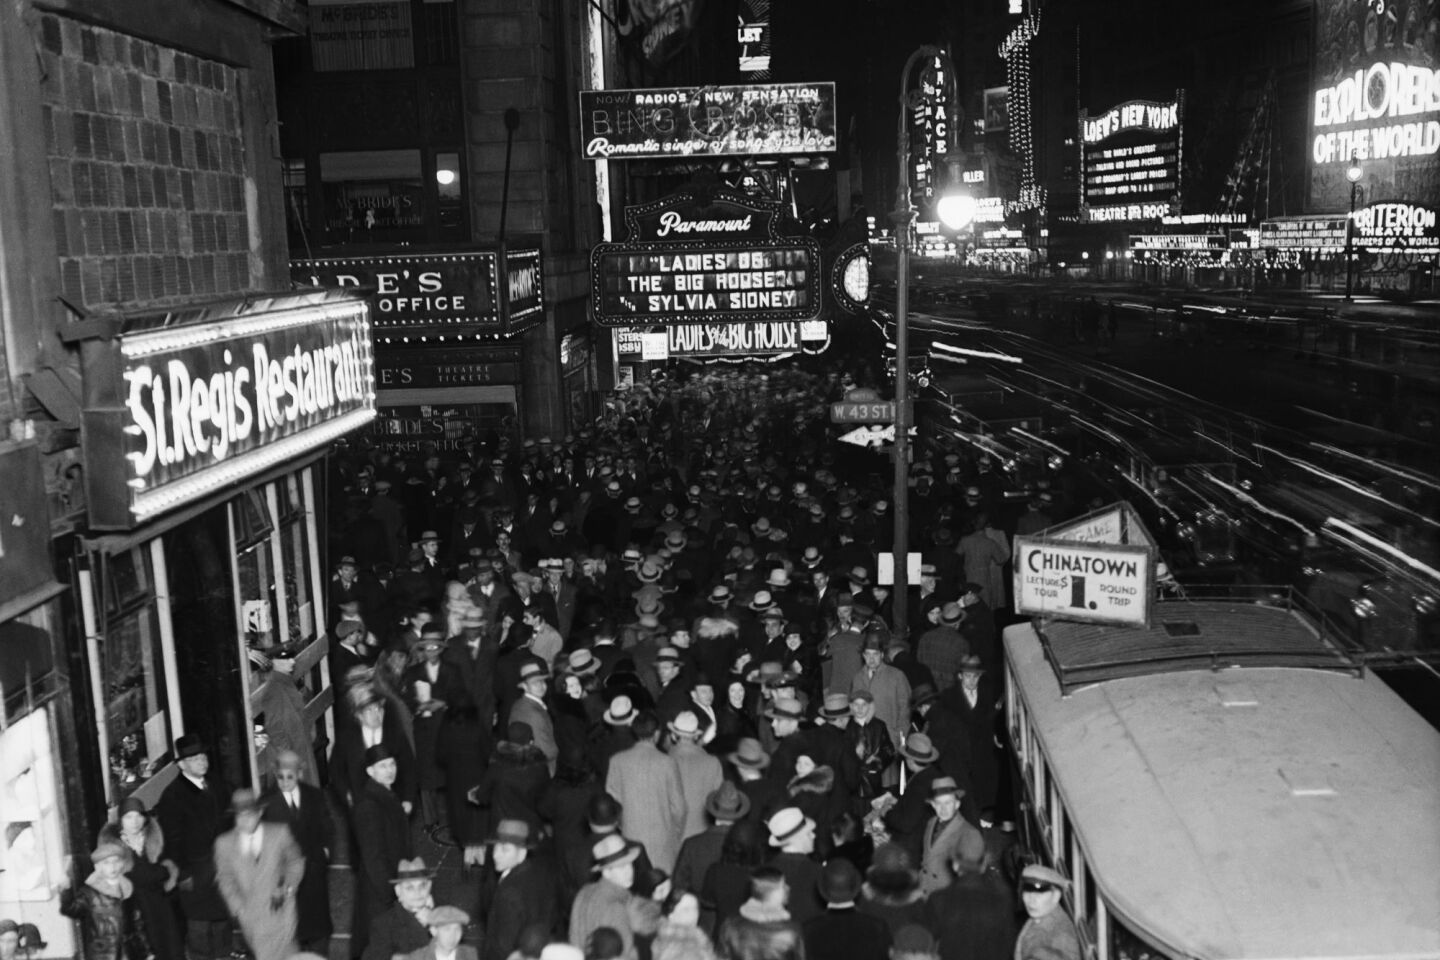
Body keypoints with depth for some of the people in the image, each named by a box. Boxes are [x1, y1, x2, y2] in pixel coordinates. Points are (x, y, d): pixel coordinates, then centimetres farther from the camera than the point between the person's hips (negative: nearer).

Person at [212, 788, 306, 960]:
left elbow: (296, 861, 10)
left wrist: (287, 888, -5)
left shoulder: (280, 833, -2)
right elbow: (226, 879, 5)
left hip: (278, 909, -1)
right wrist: (239, 907, -5)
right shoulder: (224, 843, 0)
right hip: (250, 917, 1)